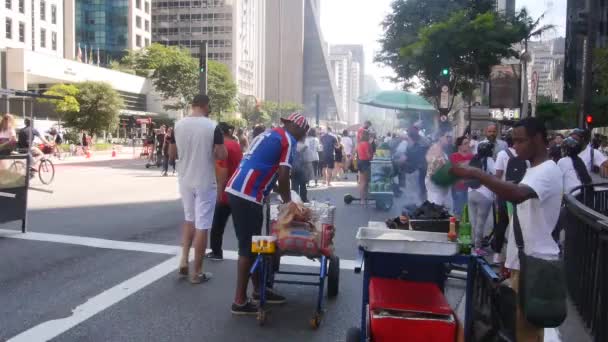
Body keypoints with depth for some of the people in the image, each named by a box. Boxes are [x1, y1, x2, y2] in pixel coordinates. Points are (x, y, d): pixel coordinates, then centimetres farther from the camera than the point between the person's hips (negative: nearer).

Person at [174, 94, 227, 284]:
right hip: (205, 181, -4)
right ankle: (197, 272, 9)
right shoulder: (212, 126, -13)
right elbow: (222, 155, -10)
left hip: (185, 180, 5)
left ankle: (184, 260, 16)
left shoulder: (178, 125, 0)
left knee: (189, 219, 23)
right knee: (201, 226, 2)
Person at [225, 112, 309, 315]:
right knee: (248, 247, -2)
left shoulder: (268, 134, 23)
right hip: (247, 196, -9)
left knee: (252, 244, 17)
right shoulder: (288, 140, -4)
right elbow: (283, 175, -11)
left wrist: (282, 195, 29)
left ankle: (258, 289, 29)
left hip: (237, 190, 9)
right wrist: (288, 201, 5)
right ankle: (240, 302, 5)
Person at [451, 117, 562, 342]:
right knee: (523, 323, 19)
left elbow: (517, 195, -39)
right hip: (525, 259, 10)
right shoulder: (534, 170, 15)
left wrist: (476, 174, -36)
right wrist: (510, 256, 23)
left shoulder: (547, 171, -18)